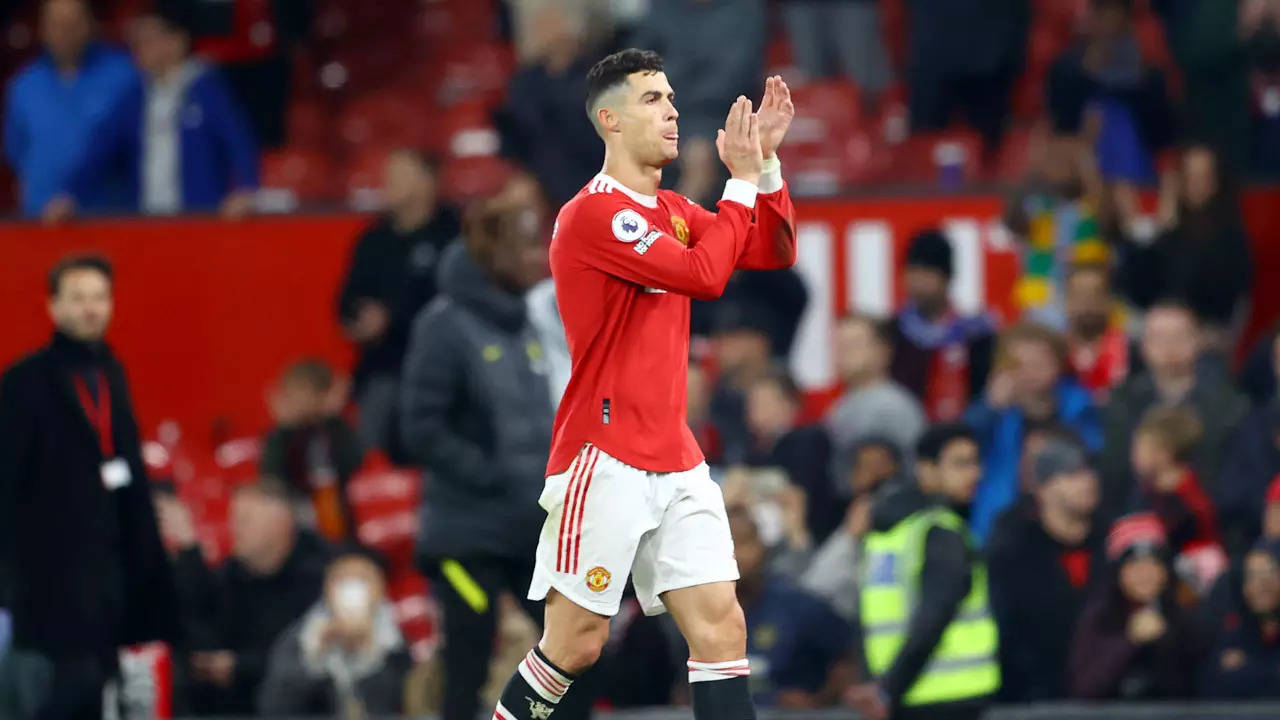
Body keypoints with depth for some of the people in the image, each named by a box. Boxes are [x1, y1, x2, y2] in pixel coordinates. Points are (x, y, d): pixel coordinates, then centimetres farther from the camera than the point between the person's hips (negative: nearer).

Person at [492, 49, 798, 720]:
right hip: (604, 462, -8)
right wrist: (742, 179, -11)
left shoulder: (672, 210, 14)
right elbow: (704, 275, -21)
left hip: (676, 462, 8)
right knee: (575, 644, -4)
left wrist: (766, 161, 3)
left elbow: (773, 252, 16)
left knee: (721, 628, -3)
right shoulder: (593, 213, -13)